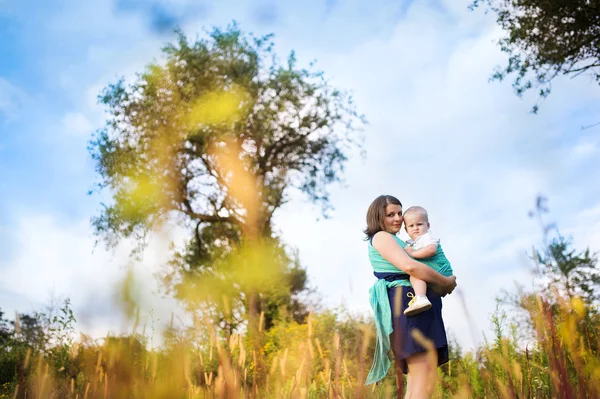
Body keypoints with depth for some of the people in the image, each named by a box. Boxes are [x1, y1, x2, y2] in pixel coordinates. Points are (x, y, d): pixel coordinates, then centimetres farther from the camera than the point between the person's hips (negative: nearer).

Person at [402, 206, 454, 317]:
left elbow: (431, 250, -29)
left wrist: (413, 253, -24)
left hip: (439, 269, -11)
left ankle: (420, 299, -50)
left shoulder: (426, 237, -8)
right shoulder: (411, 243, 20)